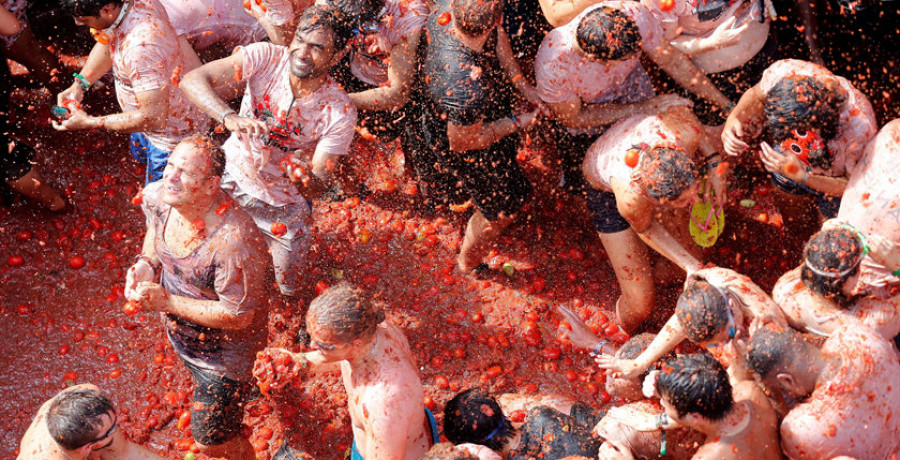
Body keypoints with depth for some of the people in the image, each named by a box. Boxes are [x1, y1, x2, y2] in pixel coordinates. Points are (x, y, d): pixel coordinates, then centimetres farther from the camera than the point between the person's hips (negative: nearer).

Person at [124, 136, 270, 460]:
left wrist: (166, 302, -32)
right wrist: (146, 263, -13)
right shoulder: (157, 196, -19)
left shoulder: (233, 241, -41)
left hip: (224, 345, -7)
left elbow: (238, 316, -32)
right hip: (180, 330, 7)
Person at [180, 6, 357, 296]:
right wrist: (229, 117, -49)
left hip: (284, 208, -1)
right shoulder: (265, 58, -23)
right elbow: (192, 81, -31)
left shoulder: (340, 112, -25)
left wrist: (305, 179, -47)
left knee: (286, 290, 15)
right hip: (232, 181, 1)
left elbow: (319, 187, -23)